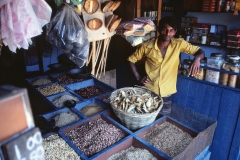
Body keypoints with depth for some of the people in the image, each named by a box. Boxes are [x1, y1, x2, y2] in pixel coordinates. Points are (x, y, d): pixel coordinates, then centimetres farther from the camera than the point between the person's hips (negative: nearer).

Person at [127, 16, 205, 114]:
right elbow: (131, 59, 0)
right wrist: (138, 78, -8)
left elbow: (201, 52, -5)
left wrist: (197, 58, -29)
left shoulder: (179, 44, -9)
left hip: (166, 93, 1)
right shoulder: (147, 46, -12)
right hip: (149, 91, -1)